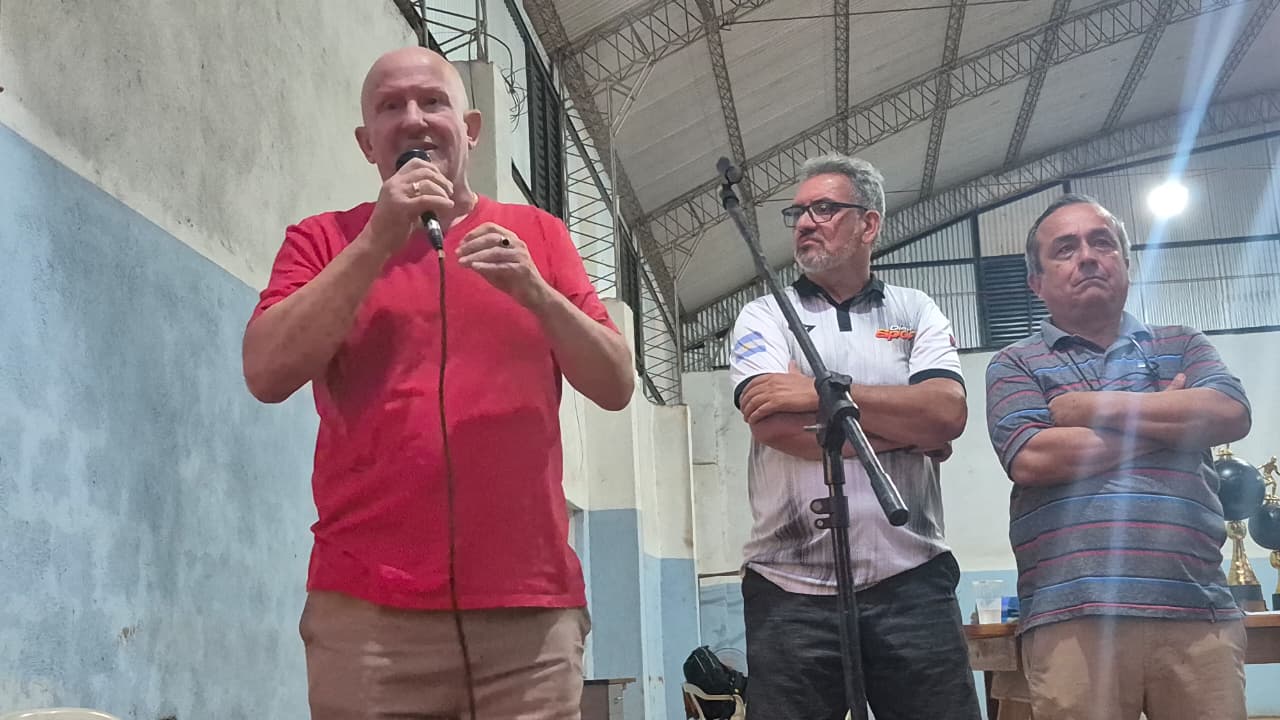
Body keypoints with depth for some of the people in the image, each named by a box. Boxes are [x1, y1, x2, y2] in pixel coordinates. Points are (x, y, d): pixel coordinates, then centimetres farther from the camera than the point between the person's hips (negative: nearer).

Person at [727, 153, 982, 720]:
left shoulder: (915, 312, 12)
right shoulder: (765, 316, 8)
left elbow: (948, 413, -6)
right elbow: (773, 424, -11)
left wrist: (823, 393, -11)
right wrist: (905, 429, -5)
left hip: (912, 584, 1)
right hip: (791, 591, -1)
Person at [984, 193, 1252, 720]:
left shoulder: (1181, 347, 19)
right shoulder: (1014, 365, 11)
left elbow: (1230, 415, -1)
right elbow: (1032, 459, -8)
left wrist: (1094, 407, -3)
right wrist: (1167, 420, 2)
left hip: (1197, 611, 2)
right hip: (1071, 616, -2)